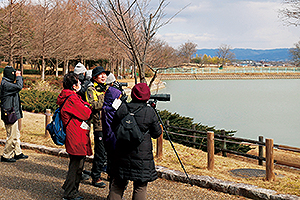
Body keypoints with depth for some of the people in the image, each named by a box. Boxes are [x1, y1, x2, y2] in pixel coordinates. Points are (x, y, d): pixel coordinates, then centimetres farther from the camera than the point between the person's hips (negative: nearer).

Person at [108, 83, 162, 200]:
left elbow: (114, 128, 9)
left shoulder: (122, 109, -3)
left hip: (122, 155, 3)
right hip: (142, 156, -3)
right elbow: (157, 133, -1)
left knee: (117, 184, 14)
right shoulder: (150, 112, -12)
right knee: (140, 186, 7)